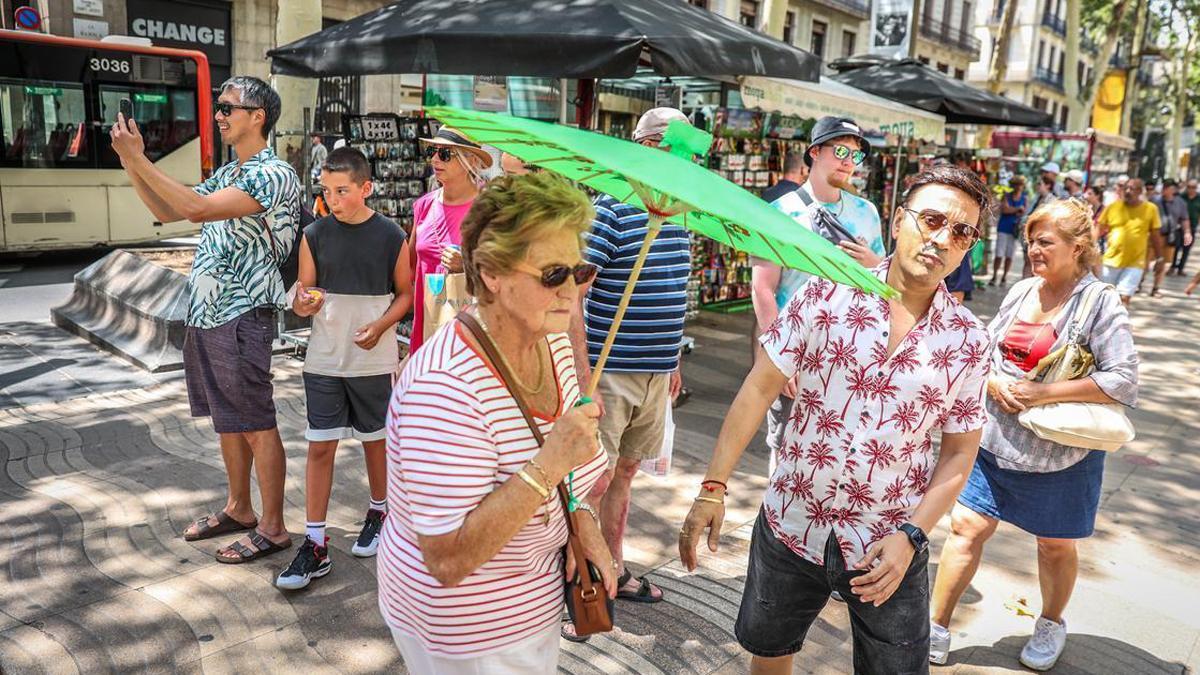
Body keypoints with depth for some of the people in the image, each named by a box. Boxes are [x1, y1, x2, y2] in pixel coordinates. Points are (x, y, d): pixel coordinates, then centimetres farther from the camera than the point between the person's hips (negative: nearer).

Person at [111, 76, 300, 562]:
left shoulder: (274, 175, -14)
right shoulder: (226, 175, 16)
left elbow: (197, 208, -24)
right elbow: (166, 211, 20)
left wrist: (138, 160, -17)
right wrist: (131, 162, 7)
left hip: (241, 317, -9)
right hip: (205, 315, 9)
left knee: (256, 426, -1)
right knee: (227, 421, 18)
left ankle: (272, 527, 11)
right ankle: (238, 509, 32)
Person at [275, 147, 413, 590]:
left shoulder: (391, 237, -5)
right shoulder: (315, 235, 0)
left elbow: (405, 292, 2)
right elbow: (303, 297, 4)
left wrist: (380, 326, -14)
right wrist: (302, 304, -19)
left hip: (374, 360, -1)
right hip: (324, 359, 2)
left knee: (374, 440, 13)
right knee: (320, 447, 2)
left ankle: (378, 513, 36)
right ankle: (314, 545, 9)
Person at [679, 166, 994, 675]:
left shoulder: (969, 341, -5)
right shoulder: (826, 295, -9)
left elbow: (960, 451, 1)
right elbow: (760, 387, -7)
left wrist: (911, 535, -12)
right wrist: (714, 486, -10)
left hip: (887, 549, 0)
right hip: (790, 526, 1)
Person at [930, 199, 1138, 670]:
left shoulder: (1101, 303, -13)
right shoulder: (1022, 291, 2)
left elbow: (1124, 382, -19)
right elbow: (984, 349, 10)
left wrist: (1044, 393, -23)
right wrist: (993, 383, -11)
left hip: (1060, 452, -4)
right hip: (997, 438, 4)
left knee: (1055, 544, 16)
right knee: (966, 528, 3)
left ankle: (1051, 625, 42)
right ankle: (936, 630, 15)